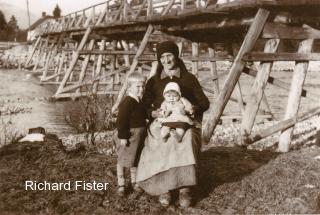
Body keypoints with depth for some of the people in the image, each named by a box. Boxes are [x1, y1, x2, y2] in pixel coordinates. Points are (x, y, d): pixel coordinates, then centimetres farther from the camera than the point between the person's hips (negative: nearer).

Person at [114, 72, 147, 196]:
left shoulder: (140, 102, 8)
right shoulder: (127, 102, -21)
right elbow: (121, 121, -23)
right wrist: (122, 137, -24)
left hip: (139, 136, 9)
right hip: (128, 135, -9)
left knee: (135, 159, 20)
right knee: (122, 160, 5)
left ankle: (134, 182, 35)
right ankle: (121, 185, 17)